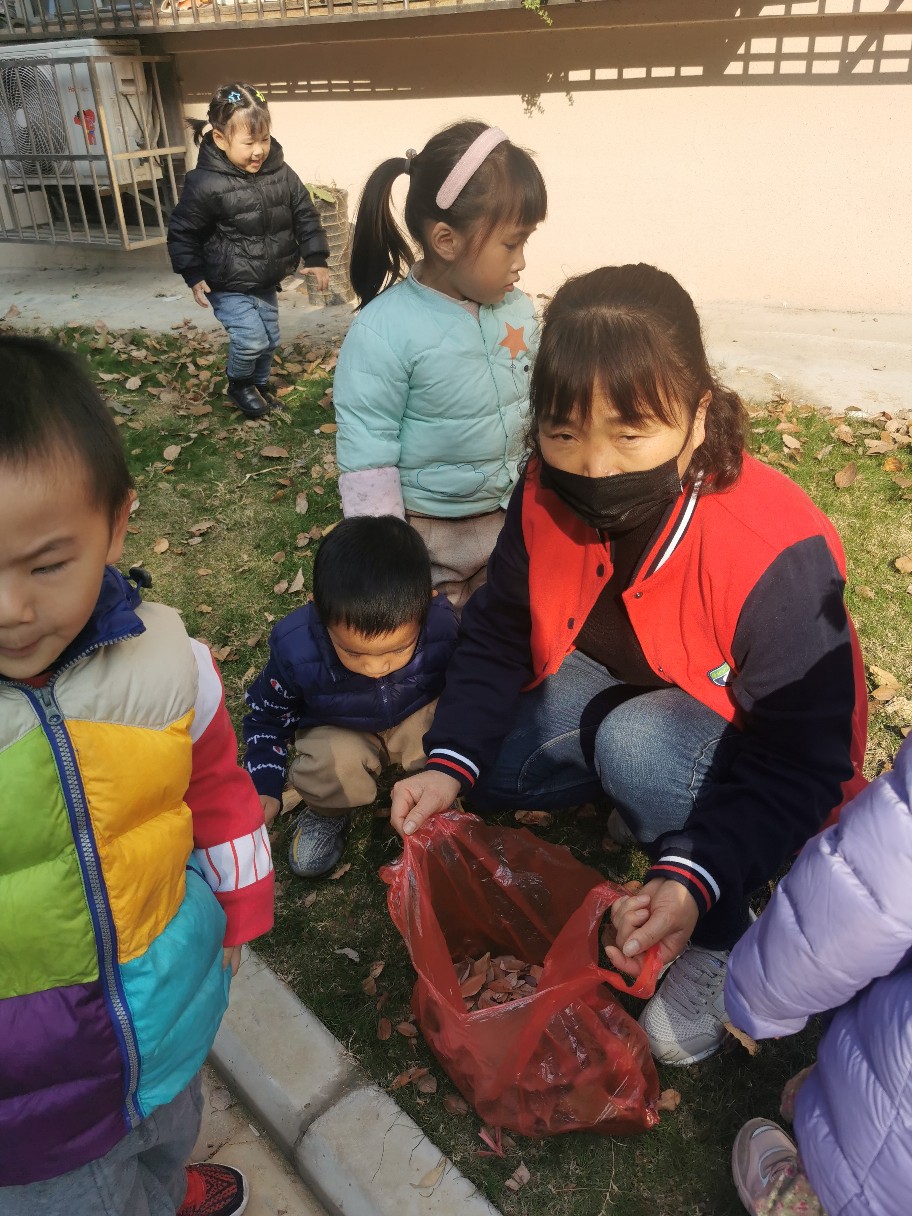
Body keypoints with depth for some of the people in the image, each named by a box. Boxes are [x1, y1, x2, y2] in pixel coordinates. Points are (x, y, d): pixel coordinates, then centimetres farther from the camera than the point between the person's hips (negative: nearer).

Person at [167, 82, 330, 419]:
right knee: (251, 339, -14)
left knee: (269, 340, 15)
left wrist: (316, 259, -3)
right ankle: (238, 383, 17)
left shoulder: (281, 173, -7)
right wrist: (194, 276, -13)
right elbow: (182, 232, -11)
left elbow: (305, 215, 4)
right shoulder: (205, 184, -21)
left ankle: (259, 383, 42)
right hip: (227, 285, -5)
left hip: (265, 281, 6)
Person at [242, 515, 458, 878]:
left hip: (420, 718, 1)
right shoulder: (294, 648, -29)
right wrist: (265, 787, -14)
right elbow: (267, 715, -7)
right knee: (332, 765, -34)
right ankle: (329, 811, 4)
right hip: (338, 733, 0)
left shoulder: (443, 629, -29)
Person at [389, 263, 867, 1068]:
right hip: (623, 692, 5)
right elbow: (499, 631, -10)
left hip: (747, 746, -4)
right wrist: (449, 764, -23)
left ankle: (717, 947, -9)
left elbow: (803, 759, -30)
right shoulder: (548, 498, -21)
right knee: (492, 764, -9)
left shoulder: (778, 557, -37)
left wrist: (697, 879, -43)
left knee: (643, 744, -35)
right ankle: (632, 789, 14)